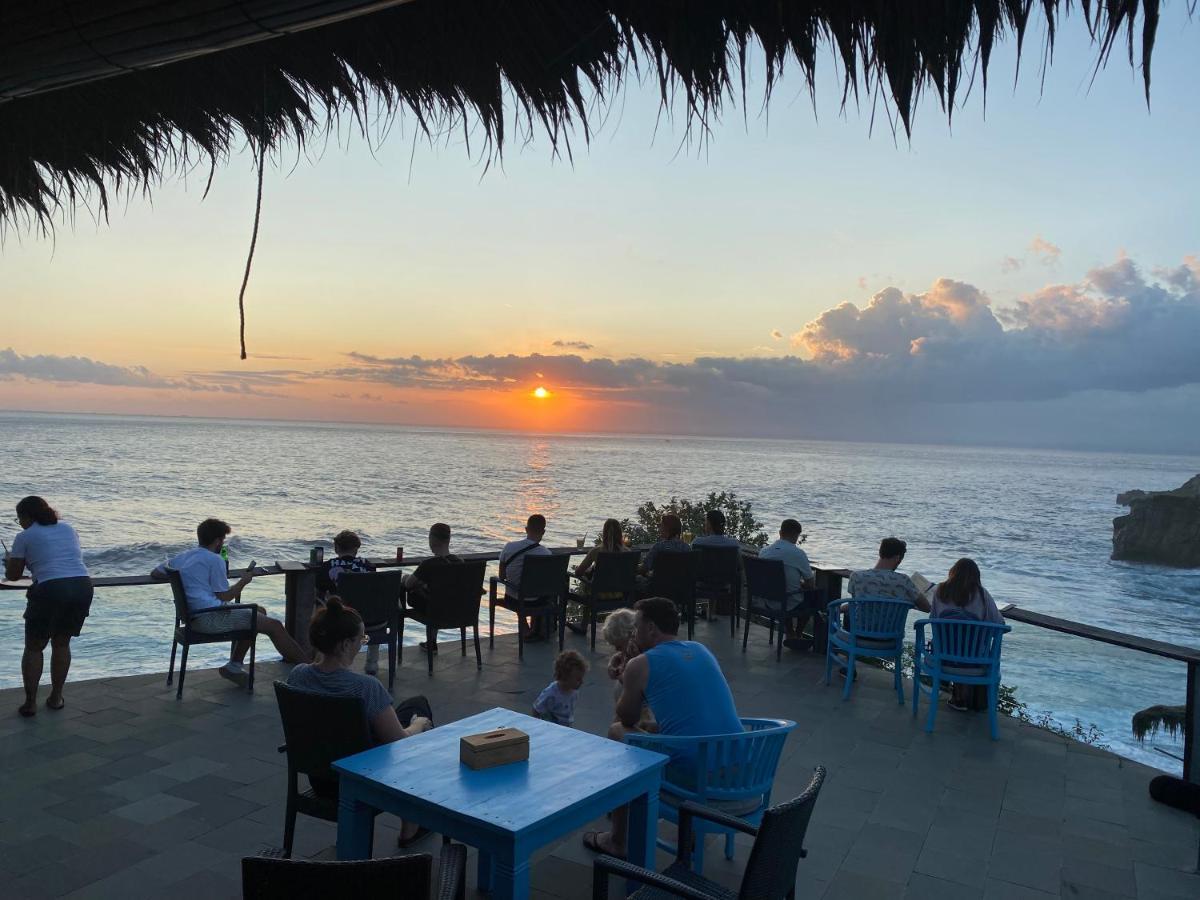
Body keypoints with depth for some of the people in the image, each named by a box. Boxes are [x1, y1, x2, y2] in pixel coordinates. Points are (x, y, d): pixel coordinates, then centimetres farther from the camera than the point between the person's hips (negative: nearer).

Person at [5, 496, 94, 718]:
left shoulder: (24, 537, 5)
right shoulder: (68, 529, 19)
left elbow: (13, 576, 9)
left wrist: (9, 562, 31)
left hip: (50, 590, -5)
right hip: (82, 586, 5)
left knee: (34, 647, 12)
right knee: (61, 643, 20)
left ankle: (30, 703, 11)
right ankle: (56, 698, 25)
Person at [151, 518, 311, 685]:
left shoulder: (182, 557, 14)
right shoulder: (214, 559, -11)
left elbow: (155, 573, 25)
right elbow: (225, 596, -11)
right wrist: (244, 581, 5)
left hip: (194, 616, 10)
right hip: (211, 618, -10)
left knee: (260, 612, 22)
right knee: (274, 626, -8)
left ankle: (234, 665, 20)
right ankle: (308, 664, -2)